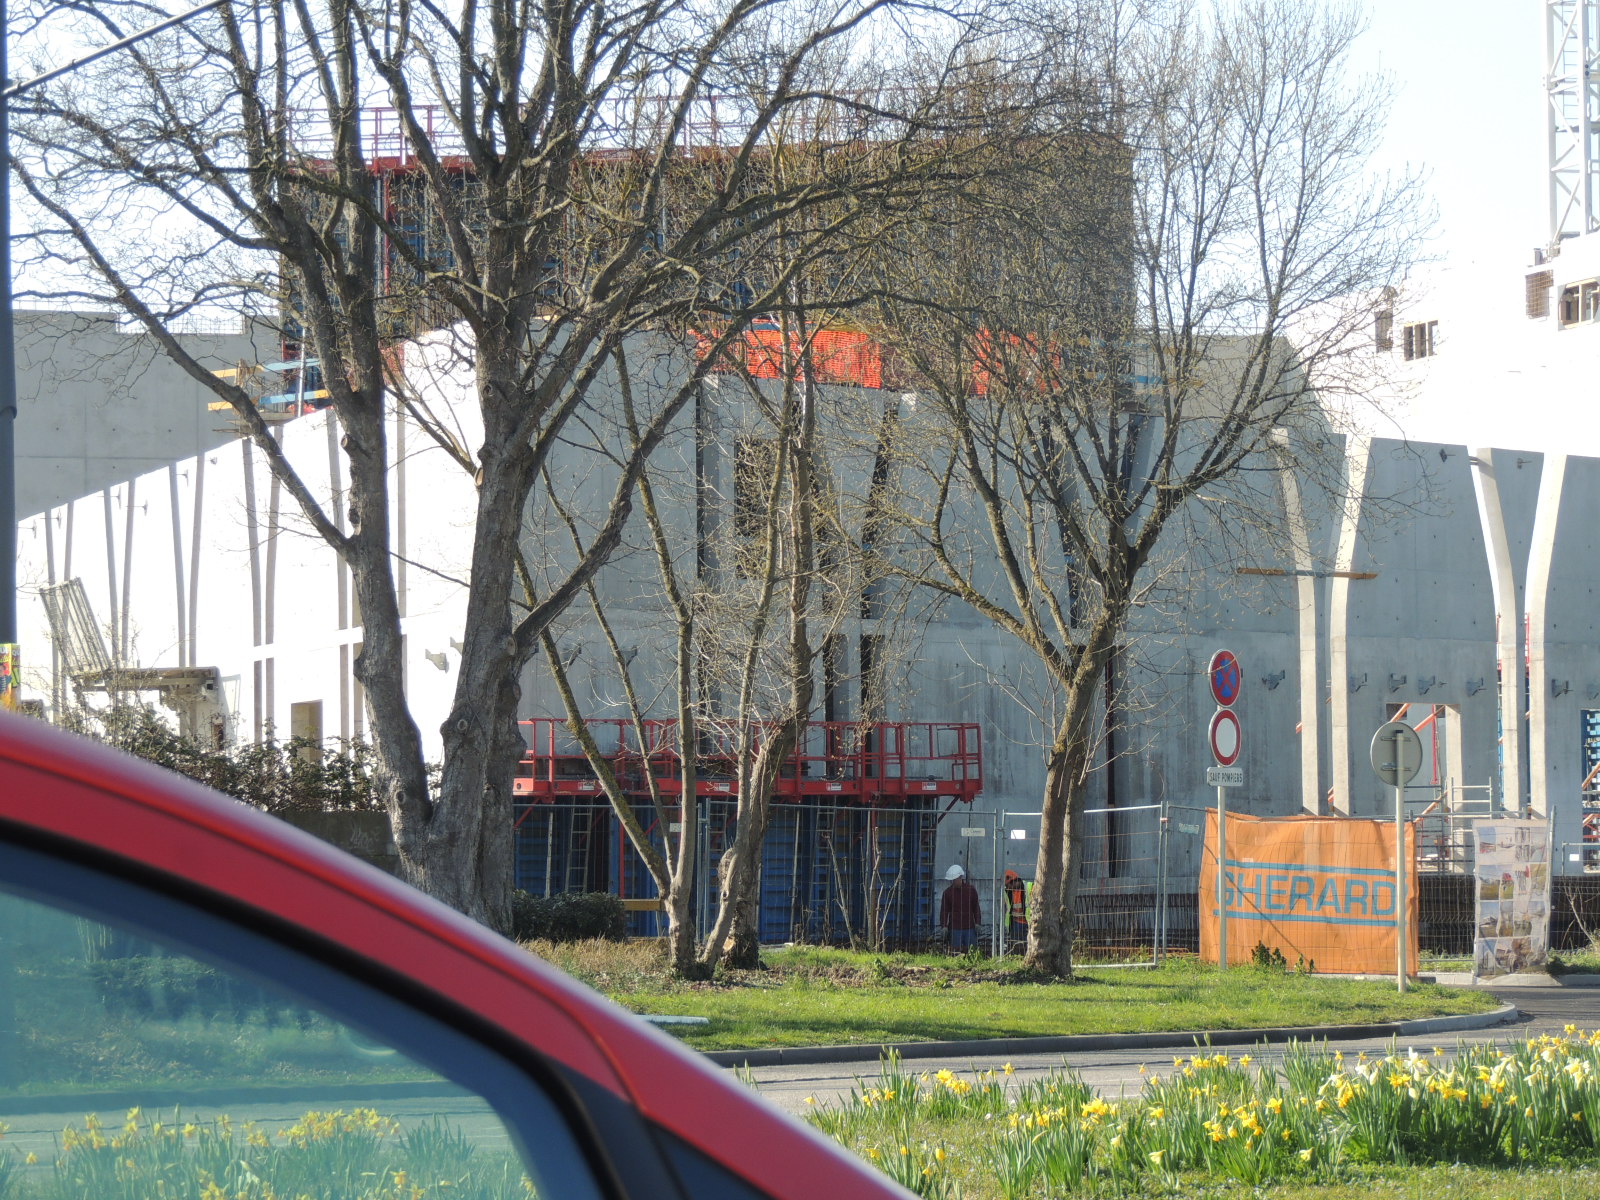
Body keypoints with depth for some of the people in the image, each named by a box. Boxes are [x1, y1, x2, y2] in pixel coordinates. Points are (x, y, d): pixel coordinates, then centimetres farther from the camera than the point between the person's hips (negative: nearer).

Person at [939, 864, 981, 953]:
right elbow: (944, 910, 4)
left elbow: (976, 908, 12)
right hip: (955, 928, -1)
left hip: (970, 928, 1)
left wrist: (977, 923, 6)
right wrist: (944, 926, -4)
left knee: (971, 949, 1)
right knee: (955, 949, -5)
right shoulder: (948, 892, 2)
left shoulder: (971, 890, 5)